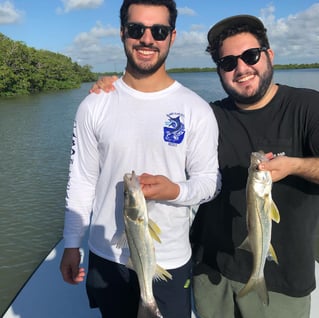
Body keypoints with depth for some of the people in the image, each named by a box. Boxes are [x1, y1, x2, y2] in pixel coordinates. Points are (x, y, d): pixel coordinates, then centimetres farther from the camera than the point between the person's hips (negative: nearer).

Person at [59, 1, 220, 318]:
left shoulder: (196, 110, -9)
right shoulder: (94, 106, -4)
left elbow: (209, 180, -3)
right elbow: (82, 181, 1)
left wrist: (175, 191, -24)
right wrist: (71, 245, 3)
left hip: (170, 260, -1)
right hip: (106, 257, 2)